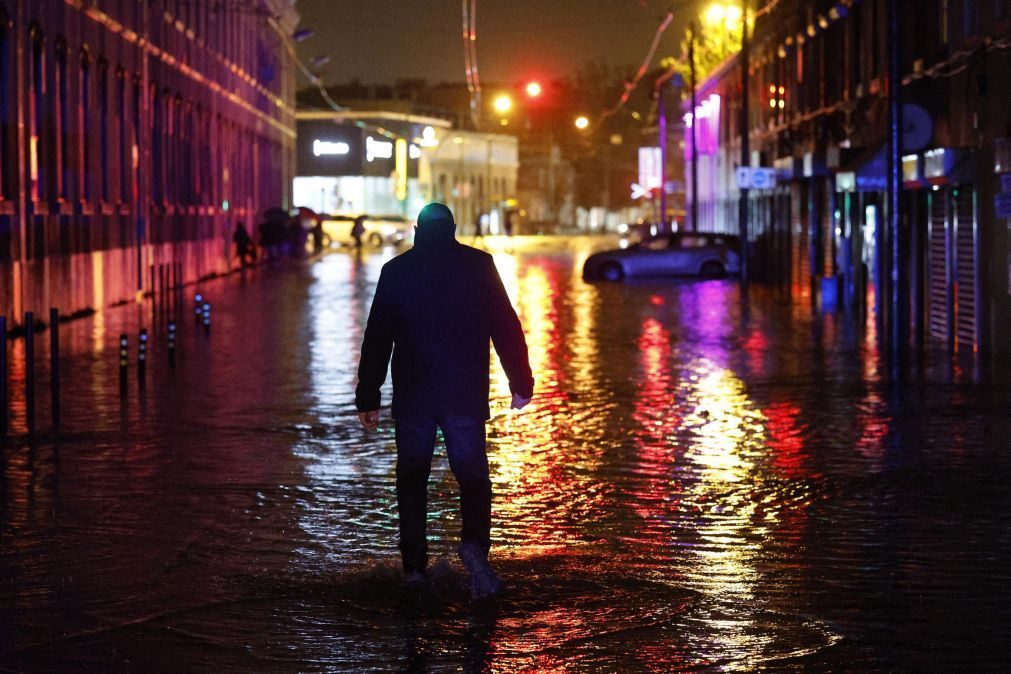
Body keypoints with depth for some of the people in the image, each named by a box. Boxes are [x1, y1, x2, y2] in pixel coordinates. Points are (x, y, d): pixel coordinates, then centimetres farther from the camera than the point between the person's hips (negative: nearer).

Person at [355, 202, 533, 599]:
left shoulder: (396, 271, 3)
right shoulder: (478, 266, 1)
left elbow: (377, 338, 3)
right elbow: (506, 327, -2)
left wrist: (368, 397, 7)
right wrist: (521, 383, 3)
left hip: (412, 393, 1)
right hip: (465, 394, -1)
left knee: (412, 478, 11)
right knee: (472, 476, 5)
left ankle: (414, 566, 9)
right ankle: (474, 544, -20)